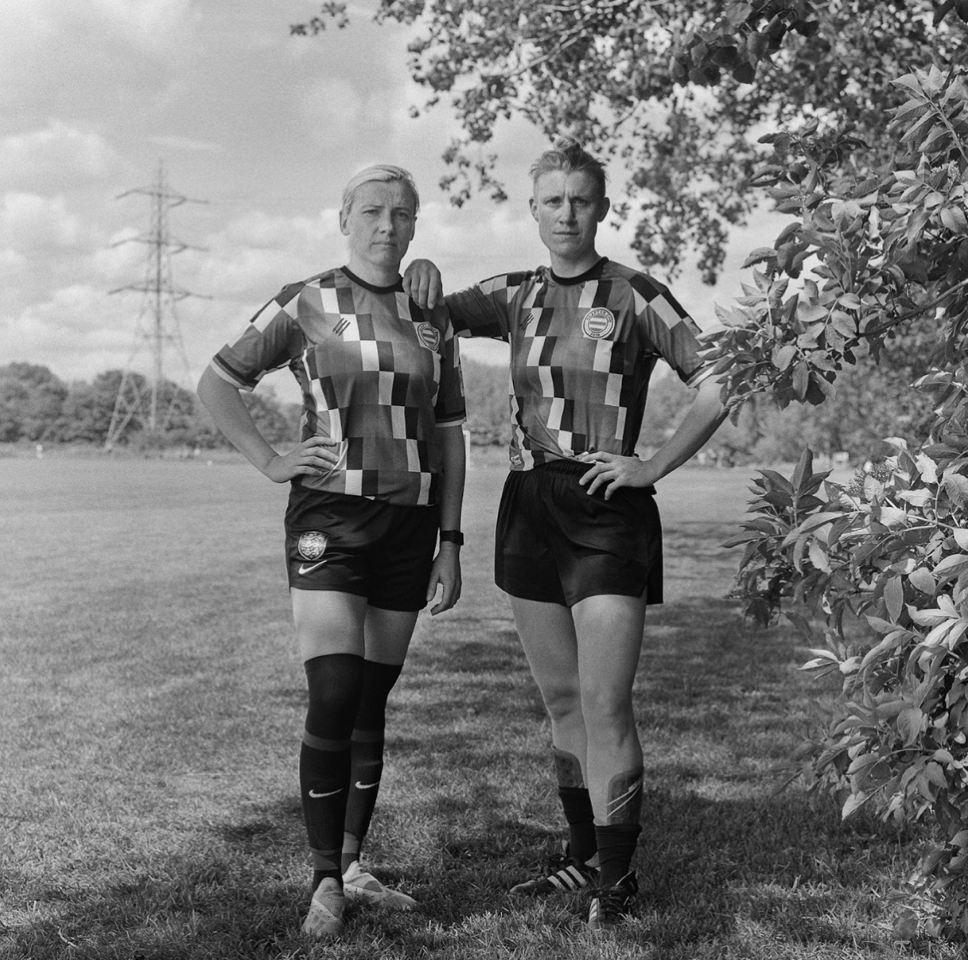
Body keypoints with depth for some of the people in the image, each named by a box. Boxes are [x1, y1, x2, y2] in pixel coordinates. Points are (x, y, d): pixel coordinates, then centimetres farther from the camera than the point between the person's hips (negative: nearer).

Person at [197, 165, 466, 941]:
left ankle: (353, 865, 23)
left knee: (373, 703, 10)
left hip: (408, 526, 4)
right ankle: (326, 883, 1)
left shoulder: (435, 321, 10)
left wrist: (451, 542, 7)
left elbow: (449, 436, 11)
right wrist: (270, 462, -6)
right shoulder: (306, 305, -1)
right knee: (333, 701, -12)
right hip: (329, 519, -4)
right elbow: (217, 384, 4)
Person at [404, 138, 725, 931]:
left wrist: (655, 466, -9)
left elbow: (718, 387, -4)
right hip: (530, 509, 5)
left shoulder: (637, 298, -4)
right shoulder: (515, 297, 8)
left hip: (607, 512, -5)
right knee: (561, 700, 12)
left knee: (605, 704, -7)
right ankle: (583, 855, 24)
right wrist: (422, 270, -7)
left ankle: (617, 875, 4)